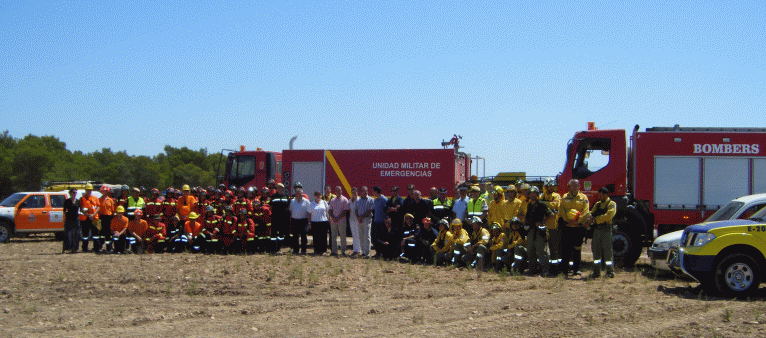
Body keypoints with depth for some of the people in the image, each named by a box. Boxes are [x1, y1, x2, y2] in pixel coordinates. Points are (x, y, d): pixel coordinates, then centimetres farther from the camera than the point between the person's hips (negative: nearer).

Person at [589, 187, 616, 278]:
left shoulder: (612, 204, 0)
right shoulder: (597, 204, 20)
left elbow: (608, 215, -13)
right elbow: (591, 213, 12)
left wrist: (597, 219, -15)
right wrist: (590, 216, -12)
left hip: (606, 230, -6)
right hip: (596, 229, 6)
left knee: (607, 250, -3)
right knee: (596, 251, 6)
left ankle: (610, 271, 4)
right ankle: (596, 271, 11)